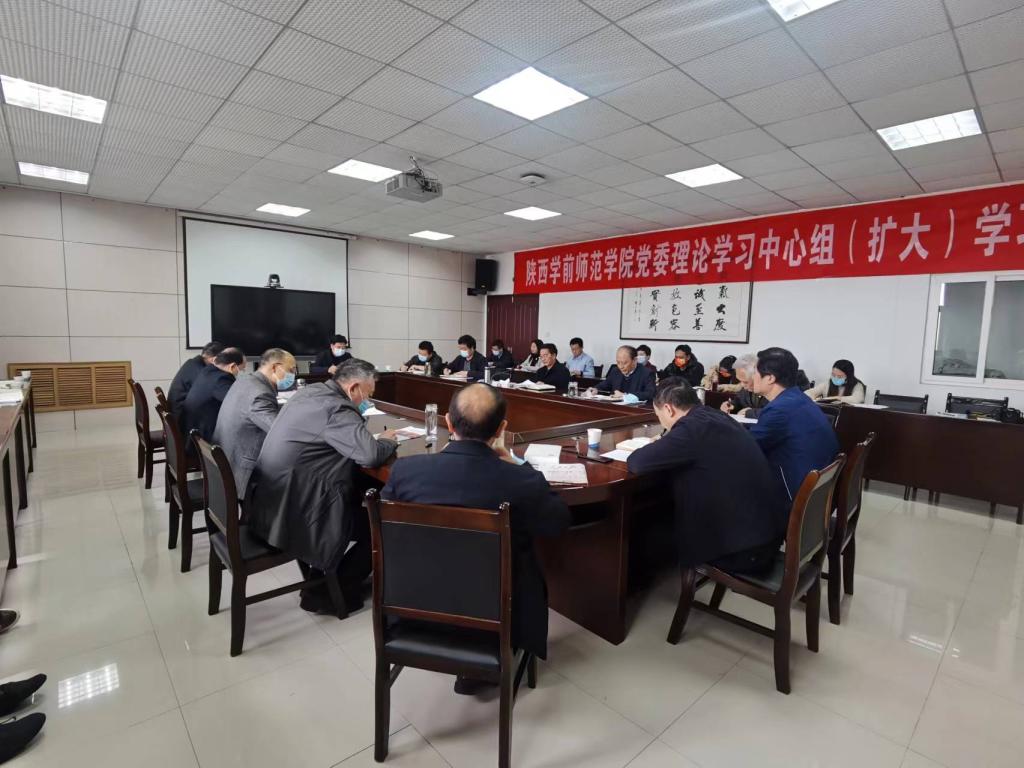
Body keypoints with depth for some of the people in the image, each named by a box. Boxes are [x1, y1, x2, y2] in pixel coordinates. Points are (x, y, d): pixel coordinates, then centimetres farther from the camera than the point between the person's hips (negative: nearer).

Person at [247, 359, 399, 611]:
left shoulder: (309, 391, 7)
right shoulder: (336, 408, -21)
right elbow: (370, 456, -30)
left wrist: (358, 422, 8)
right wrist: (389, 440, -9)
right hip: (289, 514, -10)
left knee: (362, 491, 17)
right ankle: (327, 594, 12)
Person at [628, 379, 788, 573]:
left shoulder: (693, 427, -21)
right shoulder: (717, 417, 7)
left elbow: (636, 462, -21)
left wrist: (654, 447, 0)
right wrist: (663, 443, 13)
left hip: (743, 549, -8)